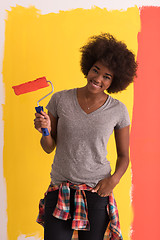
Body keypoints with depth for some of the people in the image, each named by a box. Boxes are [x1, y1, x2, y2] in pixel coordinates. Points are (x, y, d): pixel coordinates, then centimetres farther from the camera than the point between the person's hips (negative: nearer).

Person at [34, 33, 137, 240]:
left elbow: (123, 156, 6)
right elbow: (49, 147, 4)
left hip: (97, 192, 0)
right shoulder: (60, 99, -3)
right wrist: (45, 131, -16)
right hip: (60, 189, 0)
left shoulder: (118, 111, -4)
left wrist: (114, 178, -12)